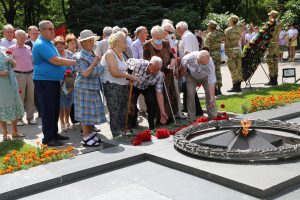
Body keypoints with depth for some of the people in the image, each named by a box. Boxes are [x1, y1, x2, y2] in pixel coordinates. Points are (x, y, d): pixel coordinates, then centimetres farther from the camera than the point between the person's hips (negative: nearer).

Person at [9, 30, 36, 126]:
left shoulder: (28, 48, 12)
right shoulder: (12, 48, -1)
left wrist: (33, 70, 12)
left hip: (30, 74, 4)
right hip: (19, 75, -4)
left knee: (31, 96, 6)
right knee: (20, 97, -1)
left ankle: (30, 117, 16)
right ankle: (19, 118, 9)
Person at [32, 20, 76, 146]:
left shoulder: (49, 43, 15)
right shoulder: (41, 44, -16)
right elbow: (55, 61, -23)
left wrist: (63, 73, 14)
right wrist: (75, 62, -19)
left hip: (54, 81, 10)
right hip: (44, 82, -10)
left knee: (55, 109, 14)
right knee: (48, 110, -4)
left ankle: (54, 134, 25)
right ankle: (47, 138, 4)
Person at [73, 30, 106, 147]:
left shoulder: (93, 54, 12)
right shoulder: (81, 56, -14)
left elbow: (99, 70, 24)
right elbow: (85, 73, -22)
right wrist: (94, 62, -16)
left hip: (93, 87, 8)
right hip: (84, 88, -8)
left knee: (92, 112, 14)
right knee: (85, 113, -2)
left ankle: (91, 134, 25)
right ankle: (86, 138, 5)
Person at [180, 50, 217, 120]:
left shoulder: (210, 64, -38)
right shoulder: (190, 57, -39)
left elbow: (211, 82, -37)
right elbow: (183, 64, -13)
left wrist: (212, 97, -40)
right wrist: (185, 70, 4)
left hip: (205, 77, 0)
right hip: (191, 76, 0)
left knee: (209, 93, -10)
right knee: (190, 94, -10)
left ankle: (213, 115, 3)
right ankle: (191, 118, -2)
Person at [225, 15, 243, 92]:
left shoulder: (228, 30, -9)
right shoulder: (240, 30, 8)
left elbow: (227, 42, -9)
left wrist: (226, 52, -4)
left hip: (231, 51, -6)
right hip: (239, 50, 6)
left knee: (233, 69, -3)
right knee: (238, 68, 8)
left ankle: (235, 86, -3)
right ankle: (238, 85, 13)